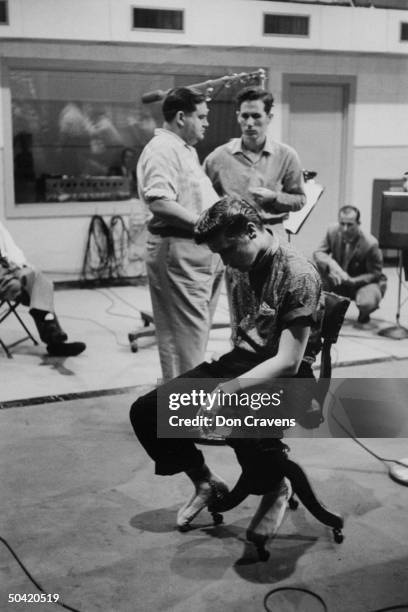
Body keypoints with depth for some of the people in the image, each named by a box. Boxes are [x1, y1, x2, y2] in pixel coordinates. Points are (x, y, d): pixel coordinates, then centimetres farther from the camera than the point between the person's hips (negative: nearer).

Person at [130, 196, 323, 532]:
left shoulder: (298, 274, -17)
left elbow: (288, 363, -22)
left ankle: (277, 488, -2)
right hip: (239, 362, 7)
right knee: (146, 412, -6)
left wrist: (227, 390, -29)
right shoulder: (245, 265, 6)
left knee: (246, 429, -39)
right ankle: (206, 482, 17)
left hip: (283, 379, -7)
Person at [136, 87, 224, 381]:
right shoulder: (162, 149, -13)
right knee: (185, 333, -5)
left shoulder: (187, 149, 20)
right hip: (179, 252, -11)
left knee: (197, 330, 18)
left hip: (203, 250, 11)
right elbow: (159, 202, -25)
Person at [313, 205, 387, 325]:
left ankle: (364, 314, 6)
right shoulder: (332, 231, -16)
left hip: (363, 282, -4)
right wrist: (331, 263, -34)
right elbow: (318, 253, -11)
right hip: (339, 280, 4)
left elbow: (375, 274, -16)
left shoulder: (370, 244, -27)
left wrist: (352, 281, -31)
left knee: (367, 303, -38)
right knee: (318, 265, -24)